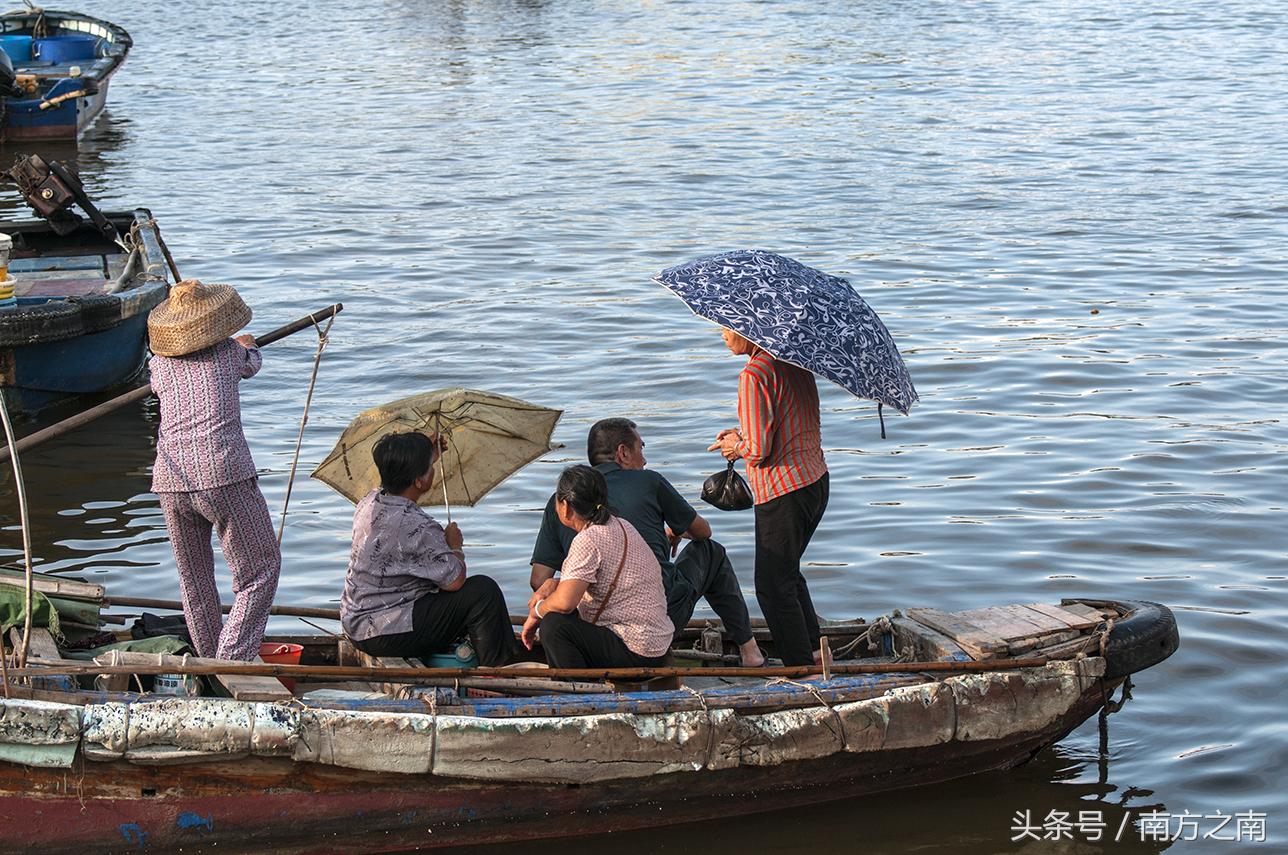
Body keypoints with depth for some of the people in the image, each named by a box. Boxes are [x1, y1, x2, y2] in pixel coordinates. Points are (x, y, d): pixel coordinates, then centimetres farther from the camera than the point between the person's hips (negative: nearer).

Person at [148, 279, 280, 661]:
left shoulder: (160, 363, 15)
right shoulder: (230, 353, 9)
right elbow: (252, 363, 34)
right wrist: (247, 345, 58)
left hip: (170, 481, 4)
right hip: (224, 476, -4)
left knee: (194, 580, 18)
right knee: (259, 572, 2)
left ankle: (211, 660, 24)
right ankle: (233, 660, -11)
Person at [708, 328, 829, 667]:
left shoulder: (754, 374, -19)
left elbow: (758, 449, -21)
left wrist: (737, 447, 0)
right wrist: (744, 435, 12)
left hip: (782, 493, -9)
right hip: (817, 482, 9)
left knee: (773, 586, 2)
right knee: (787, 573, 25)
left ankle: (802, 668, 5)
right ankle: (814, 651, 29)